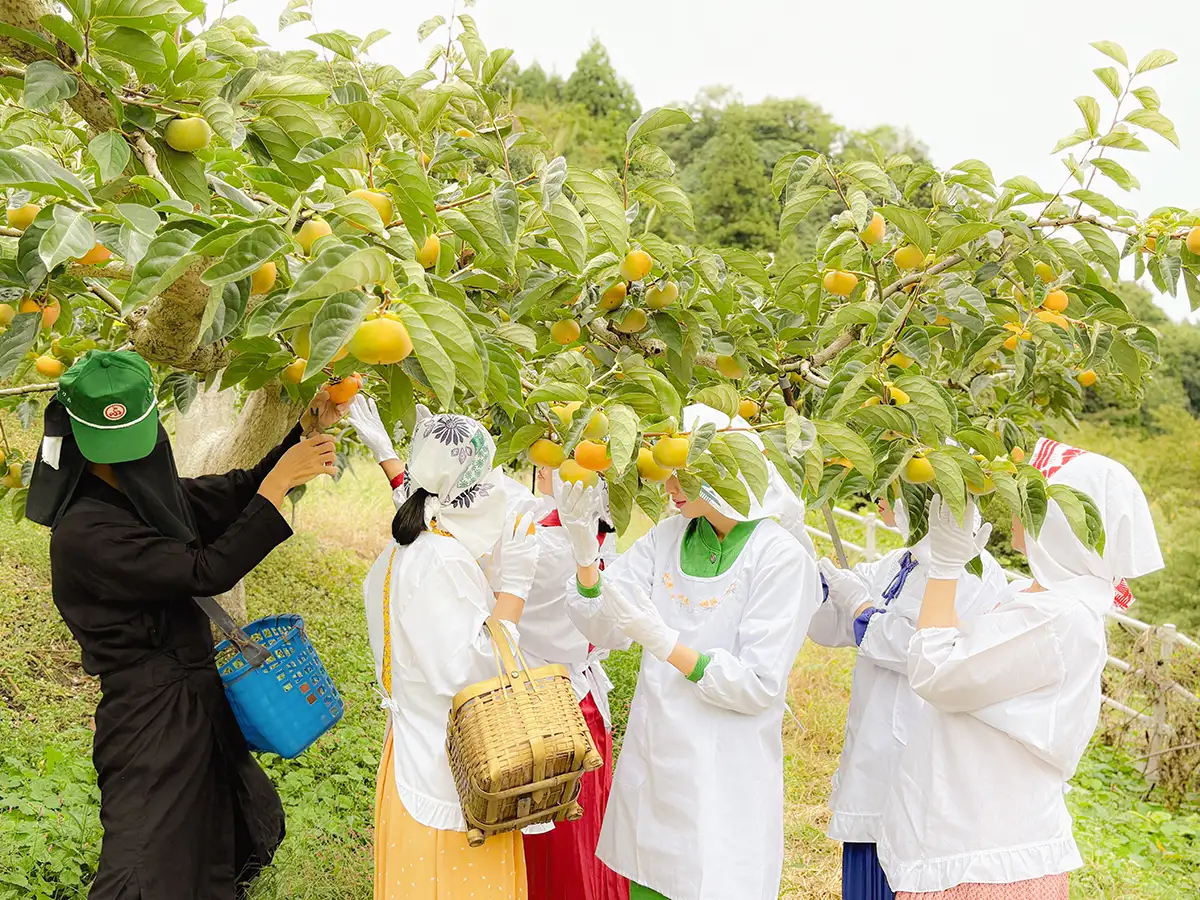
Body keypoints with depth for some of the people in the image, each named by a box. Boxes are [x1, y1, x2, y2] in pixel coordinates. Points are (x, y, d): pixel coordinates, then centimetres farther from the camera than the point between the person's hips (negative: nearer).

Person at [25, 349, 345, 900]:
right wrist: (279, 483, -24)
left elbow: (238, 493, 8)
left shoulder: (151, 493, 0)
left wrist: (309, 430, -5)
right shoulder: (85, 530, -25)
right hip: (151, 715, -9)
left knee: (238, 833, 25)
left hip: (195, 696, 9)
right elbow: (207, 572, -27)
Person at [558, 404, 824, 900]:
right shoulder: (668, 537, 3)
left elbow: (760, 686, -17)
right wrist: (584, 553, -18)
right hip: (650, 762, 5)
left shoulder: (781, 557, -14)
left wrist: (664, 642, -27)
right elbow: (606, 632, -2)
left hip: (723, 779, -5)